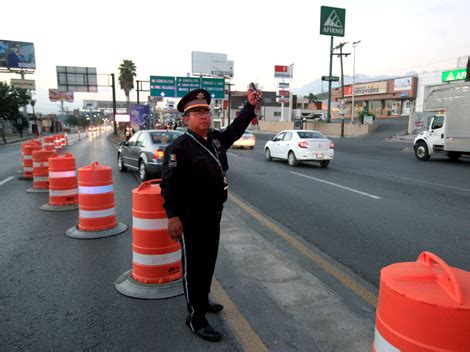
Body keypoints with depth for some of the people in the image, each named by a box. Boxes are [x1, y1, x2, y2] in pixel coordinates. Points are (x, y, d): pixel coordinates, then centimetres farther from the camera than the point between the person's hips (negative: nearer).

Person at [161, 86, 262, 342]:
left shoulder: (216, 138, 6)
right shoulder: (179, 147, -17)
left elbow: (235, 130, 25)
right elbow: (169, 184, -21)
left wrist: (250, 106, 21)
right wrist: (173, 216, -27)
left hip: (214, 213, 8)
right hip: (191, 218, -8)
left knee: (209, 260, 21)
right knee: (194, 266, 3)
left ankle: (202, 300, 41)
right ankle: (196, 318, 18)